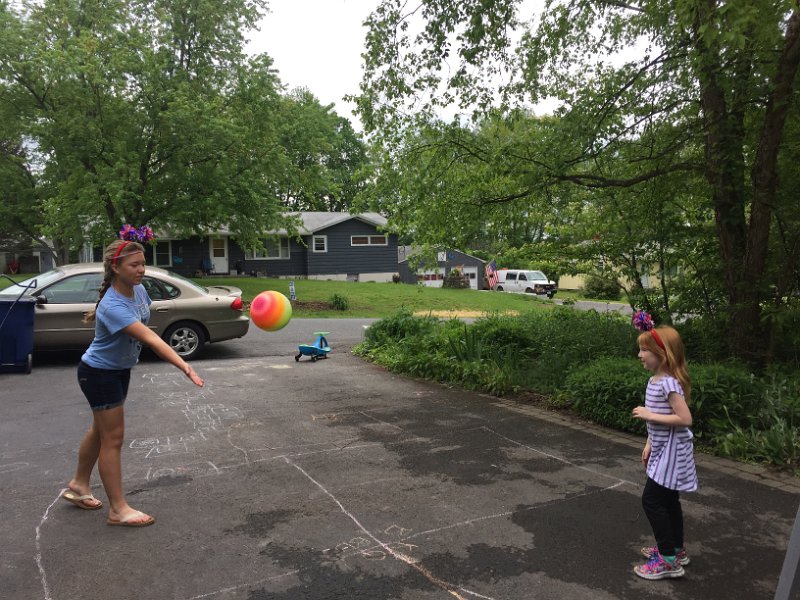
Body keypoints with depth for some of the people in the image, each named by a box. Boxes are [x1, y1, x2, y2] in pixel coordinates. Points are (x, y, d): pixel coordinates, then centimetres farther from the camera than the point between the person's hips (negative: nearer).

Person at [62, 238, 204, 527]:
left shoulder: (139, 290, -9)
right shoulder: (113, 306, -34)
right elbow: (150, 338, -45)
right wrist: (185, 366, -52)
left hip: (121, 370, 8)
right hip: (98, 373, -8)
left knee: (100, 430, 21)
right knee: (113, 437, -2)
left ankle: (78, 485, 42)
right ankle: (118, 509, 9)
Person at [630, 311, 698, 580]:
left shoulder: (669, 383, -23)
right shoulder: (655, 379, 6)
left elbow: (684, 418, -26)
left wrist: (649, 415, -23)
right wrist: (649, 444, 17)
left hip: (672, 451, -10)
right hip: (663, 449, 10)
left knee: (652, 499, -6)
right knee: (667, 500, 19)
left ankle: (669, 560, 4)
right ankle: (675, 549, 33)